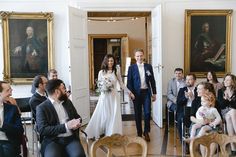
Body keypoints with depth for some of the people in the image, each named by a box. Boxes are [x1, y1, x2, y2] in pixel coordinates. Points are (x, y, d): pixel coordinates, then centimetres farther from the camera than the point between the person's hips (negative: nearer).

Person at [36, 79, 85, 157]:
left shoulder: (67, 102, 17)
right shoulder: (41, 108, -1)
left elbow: (77, 117, 23)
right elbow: (42, 130, -10)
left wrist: (77, 123, -3)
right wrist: (66, 126, -17)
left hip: (71, 138, 4)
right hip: (52, 141, -3)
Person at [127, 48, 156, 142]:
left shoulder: (148, 66, 6)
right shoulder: (131, 68, 1)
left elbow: (152, 80, 8)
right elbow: (129, 82, 0)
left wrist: (154, 93, 6)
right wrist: (131, 93, -8)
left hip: (146, 92, 1)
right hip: (136, 93, -1)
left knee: (147, 112, -3)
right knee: (138, 114, 6)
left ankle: (146, 132, 15)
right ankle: (139, 133, 18)